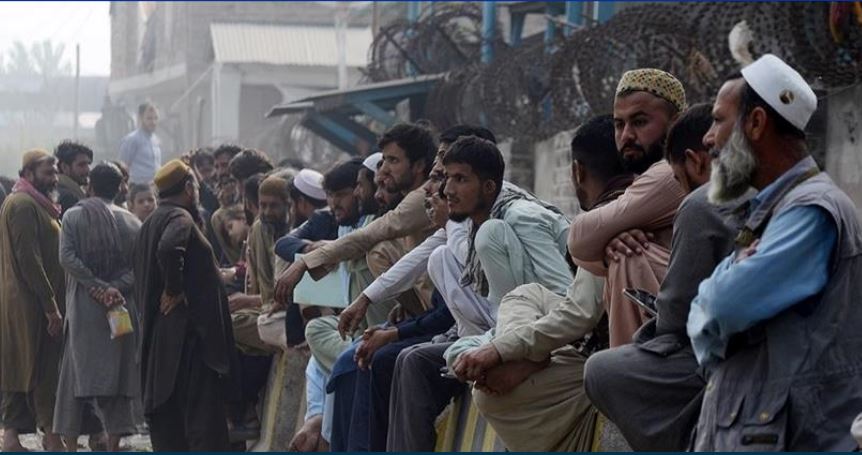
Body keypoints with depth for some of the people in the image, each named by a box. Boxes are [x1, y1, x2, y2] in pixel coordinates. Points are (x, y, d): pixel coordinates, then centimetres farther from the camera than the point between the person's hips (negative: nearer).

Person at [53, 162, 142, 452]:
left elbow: (67, 257, -12)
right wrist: (114, 288, -12)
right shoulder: (131, 222, 5)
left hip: (83, 308, -1)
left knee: (77, 373, 4)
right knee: (117, 373, 6)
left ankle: (71, 446, 1)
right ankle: (113, 446, 4)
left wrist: (98, 286, -11)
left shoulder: (73, 216, 0)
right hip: (121, 309, 1)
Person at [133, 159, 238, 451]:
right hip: (188, 331, -9)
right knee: (203, 413, -8)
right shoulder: (179, 219, -11)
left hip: (157, 336, 9)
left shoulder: (151, 223, 16)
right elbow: (168, 249, -33)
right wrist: (174, 290, -20)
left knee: (165, 410, 9)